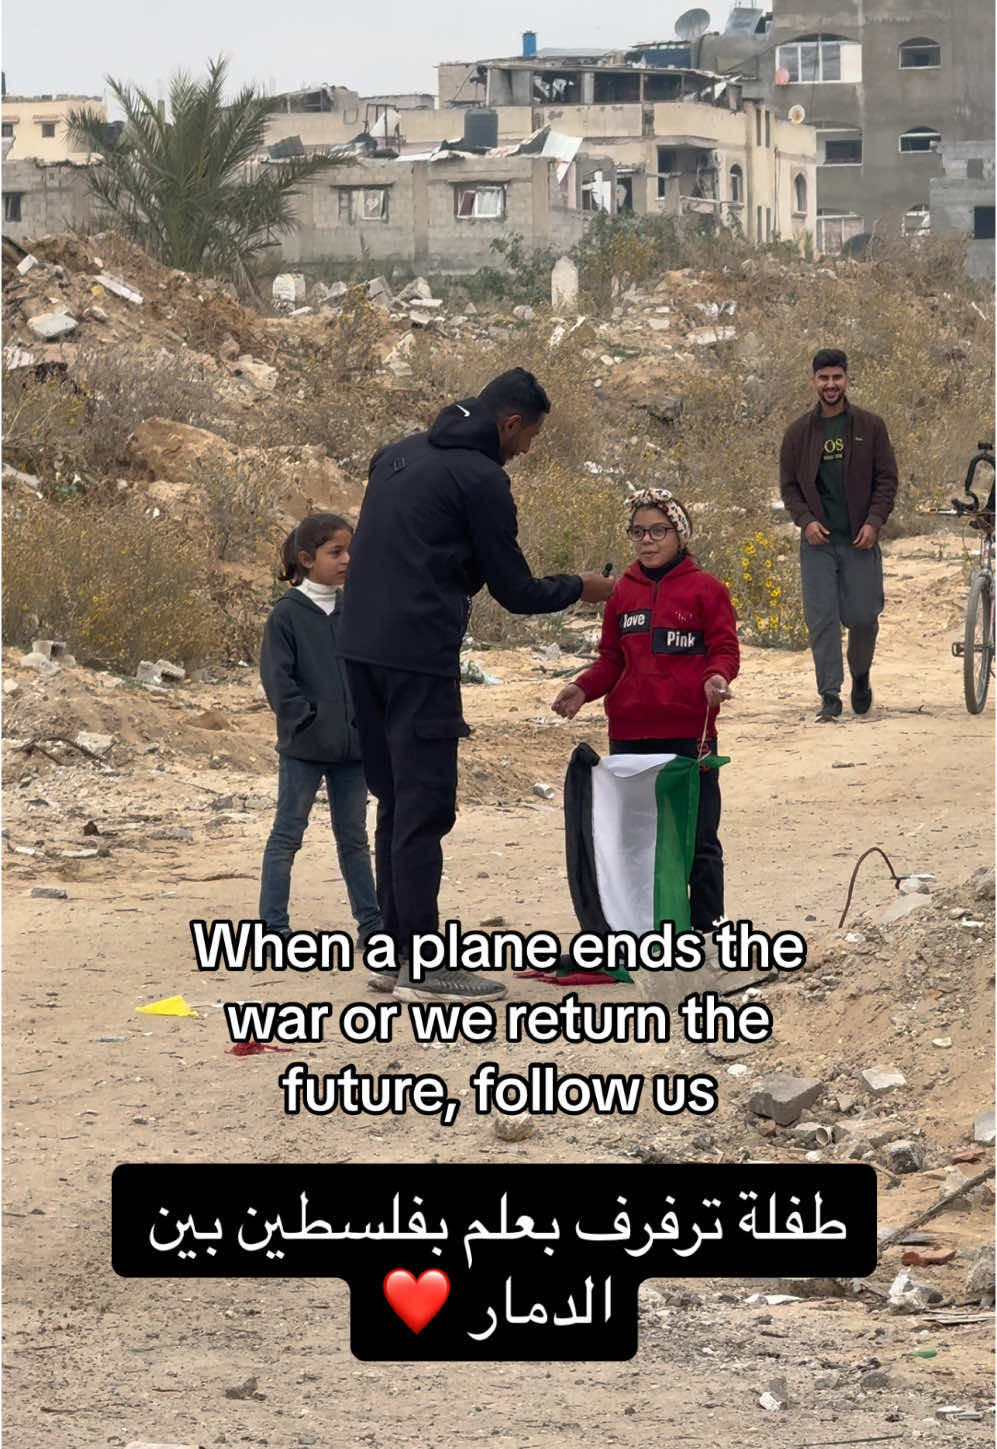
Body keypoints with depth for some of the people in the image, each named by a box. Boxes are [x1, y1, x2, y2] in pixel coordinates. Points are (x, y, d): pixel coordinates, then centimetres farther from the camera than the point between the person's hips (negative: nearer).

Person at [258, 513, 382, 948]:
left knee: (353, 836, 14)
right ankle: (272, 925, 4)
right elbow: (277, 678, -11)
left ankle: (371, 921, 19)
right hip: (303, 748, -5)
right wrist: (308, 720, -15)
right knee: (287, 834, 1)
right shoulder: (288, 613, -8)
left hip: (353, 745, 5)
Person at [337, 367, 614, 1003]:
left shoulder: (399, 455, 17)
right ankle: (422, 965, -5)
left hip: (363, 650, 9)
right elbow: (516, 592, -6)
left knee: (397, 802, 16)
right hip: (420, 658, -9)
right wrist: (580, 588, 12)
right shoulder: (480, 479, -9)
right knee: (425, 809, -5)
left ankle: (394, 949, 19)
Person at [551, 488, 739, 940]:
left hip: (689, 733, -4)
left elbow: (724, 649, -2)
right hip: (629, 733, 4)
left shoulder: (705, 588, 0)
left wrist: (715, 678, -22)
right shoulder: (624, 592, 13)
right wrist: (583, 688, 0)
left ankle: (705, 925, 9)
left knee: (696, 837, 2)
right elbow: (611, 660, 17)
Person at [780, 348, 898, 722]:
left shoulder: (870, 427, 4)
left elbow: (887, 479, 5)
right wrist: (805, 520, -6)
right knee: (822, 619, -5)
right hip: (818, 541, 1)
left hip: (860, 540, -1)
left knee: (863, 617, 0)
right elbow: (788, 484, 10)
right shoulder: (799, 432, 7)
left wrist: (874, 522, -8)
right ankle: (830, 695, -1)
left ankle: (860, 676, 28)